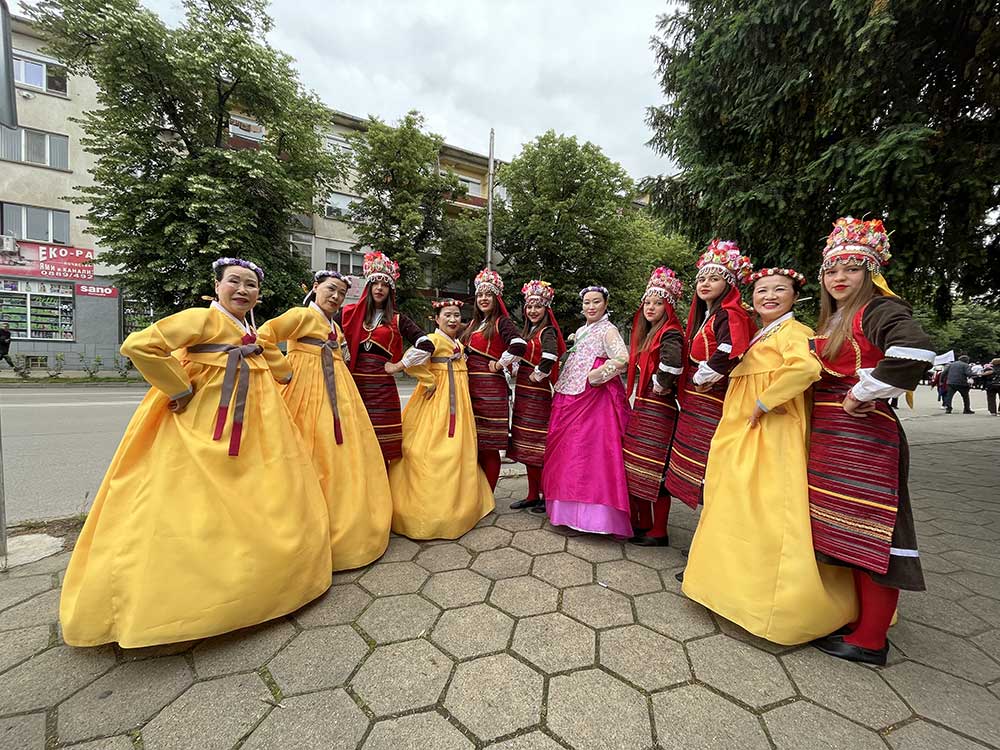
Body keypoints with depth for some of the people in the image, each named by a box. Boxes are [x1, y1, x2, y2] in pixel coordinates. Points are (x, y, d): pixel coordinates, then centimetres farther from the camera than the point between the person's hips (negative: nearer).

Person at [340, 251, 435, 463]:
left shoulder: (397, 320, 9)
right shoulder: (349, 314, 11)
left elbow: (426, 345, 1)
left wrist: (398, 366, -1)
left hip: (382, 385, 0)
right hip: (353, 383, 0)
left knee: (382, 446, -1)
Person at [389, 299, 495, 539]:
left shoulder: (459, 344, 15)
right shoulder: (433, 340, -12)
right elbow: (410, 360, -27)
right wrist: (429, 381, -18)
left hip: (457, 403, 9)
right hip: (436, 401, -8)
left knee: (455, 451, 14)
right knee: (432, 453, -6)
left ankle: (452, 505, 28)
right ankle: (426, 507, 7)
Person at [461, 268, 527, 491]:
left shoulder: (502, 322, -2)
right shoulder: (472, 324, 20)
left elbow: (519, 346, -19)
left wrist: (499, 364, -10)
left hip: (491, 386, -7)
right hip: (470, 387, 7)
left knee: (489, 447, -1)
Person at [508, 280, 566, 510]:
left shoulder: (547, 332, -7)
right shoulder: (526, 332, 18)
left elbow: (550, 355, -26)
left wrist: (536, 376, -17)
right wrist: (517, 372, 6)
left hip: (538, 392, -8)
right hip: (523, 391, 8)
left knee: (539, 444, -3)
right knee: (526, 444, 11)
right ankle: (532, 495, 21)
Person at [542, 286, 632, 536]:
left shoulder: (607, 330, -5)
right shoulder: (581, 331, 19)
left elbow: (623, 359, -20)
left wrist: (594, 376, -17)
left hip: (594, 398, -8)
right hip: (571, 396, 8)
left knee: (591, 453, -9)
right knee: (566, 450, 10)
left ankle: (592, 512, -1)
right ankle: (570, 509, 23)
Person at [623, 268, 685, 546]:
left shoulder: (670, 333, -11)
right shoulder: (645, 334, 16)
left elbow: (673, 363, -32)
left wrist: (660, 386, -18)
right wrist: (635, 393, 12)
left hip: (658, 408, -9)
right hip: (640, 405, 9)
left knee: (654, 470, -2)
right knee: (636, 467, 13)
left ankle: (658, 532, 11)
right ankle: (642, 524, 26)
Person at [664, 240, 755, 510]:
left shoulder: (730, 315, -11)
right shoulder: (703, 316, 18)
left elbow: (730, 351, -29)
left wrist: (703, 378, -15)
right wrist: (685, 390, 12)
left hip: (713, 401, -9)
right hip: (695, 402, 9)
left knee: (710, 475, -7)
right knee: (695, 471, 13)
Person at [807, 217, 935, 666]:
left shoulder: (879, 310, -9)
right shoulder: (832, 321, 17)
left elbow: (915, 351, -28)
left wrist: (864, 393, -19)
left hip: (865, 436, -9)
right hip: (832, 438, 9)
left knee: (871, 532, -1)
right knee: (850, 529, 15)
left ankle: (871, 641, 10)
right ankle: (862, 618, 29)